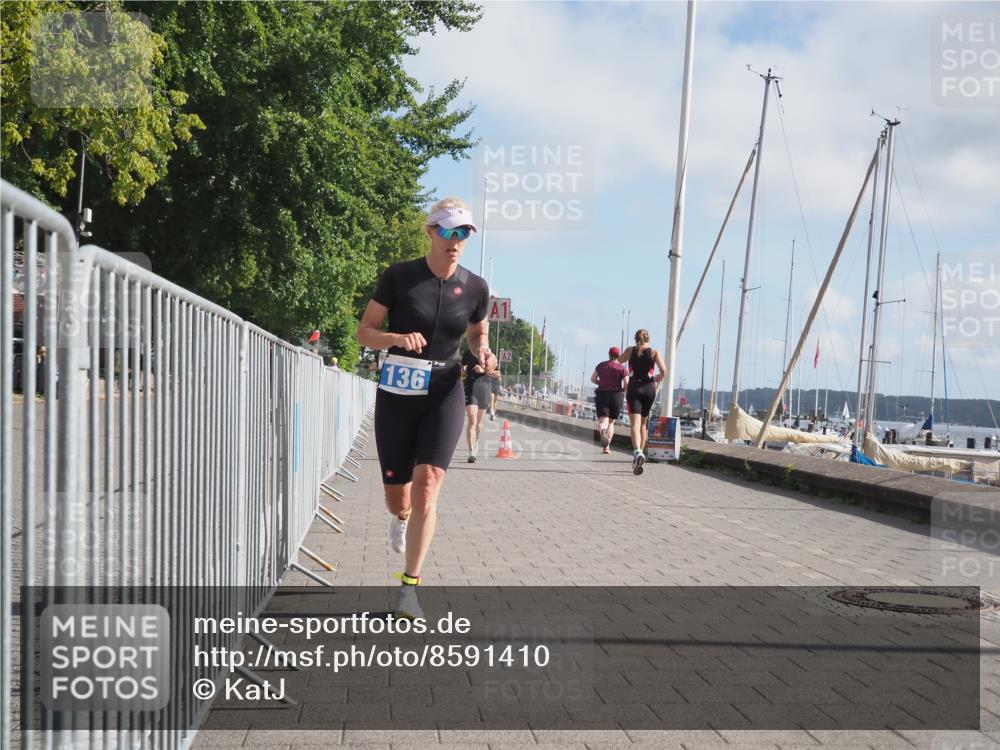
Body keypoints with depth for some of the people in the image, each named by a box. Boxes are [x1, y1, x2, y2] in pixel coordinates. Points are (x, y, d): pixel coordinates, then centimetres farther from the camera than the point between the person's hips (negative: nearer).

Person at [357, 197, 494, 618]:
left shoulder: (474, 288, 1)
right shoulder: (399, 276, -6)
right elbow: (364, 333, -2)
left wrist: (482, 352, -4)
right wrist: (397, 338, -22)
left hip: (444, 395, 0)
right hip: (397, 394, 0)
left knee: (427, 484, -18)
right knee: (397, 498, 7)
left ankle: (409, 587, -9)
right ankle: (401, 518, 48)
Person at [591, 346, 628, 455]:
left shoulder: (601, 365, 7)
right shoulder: (622, 368, -2)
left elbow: (593, 379, 10)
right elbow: (627, 384, -10)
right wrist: (622, 390, 10)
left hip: (602, 394, 0)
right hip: (616, 396, 0)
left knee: (602, 421, -9)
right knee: (611, 422, 14)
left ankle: (603, 431, -46)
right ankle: (606, 447, 7)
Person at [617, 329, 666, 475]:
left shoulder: (630, 350, 4)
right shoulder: (654, 352, 3)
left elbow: (619, 360, 21)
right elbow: (663, 371, -8)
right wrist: (657, 380, 11)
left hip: (634, 388, -2)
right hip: (649, 388, 2)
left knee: (635, 423, -13)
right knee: (644, 423, 18)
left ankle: (637, 452, -36)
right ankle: (640, 451, 22)